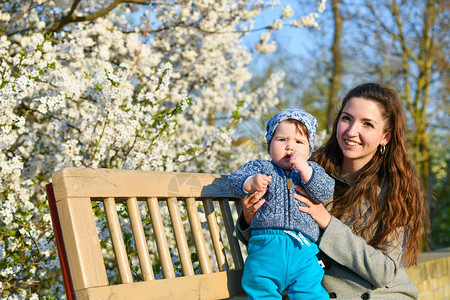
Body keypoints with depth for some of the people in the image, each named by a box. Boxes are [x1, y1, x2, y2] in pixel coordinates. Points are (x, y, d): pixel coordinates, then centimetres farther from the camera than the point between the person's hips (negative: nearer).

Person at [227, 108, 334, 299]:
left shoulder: (312, 170, 21)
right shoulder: (259, 167, 17)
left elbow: (326, 193, 4)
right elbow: (233, 180, 5)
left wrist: (304, 169, -7)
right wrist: (251, 183, -16)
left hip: (303, 248, 0)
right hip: (265, 246, 0)